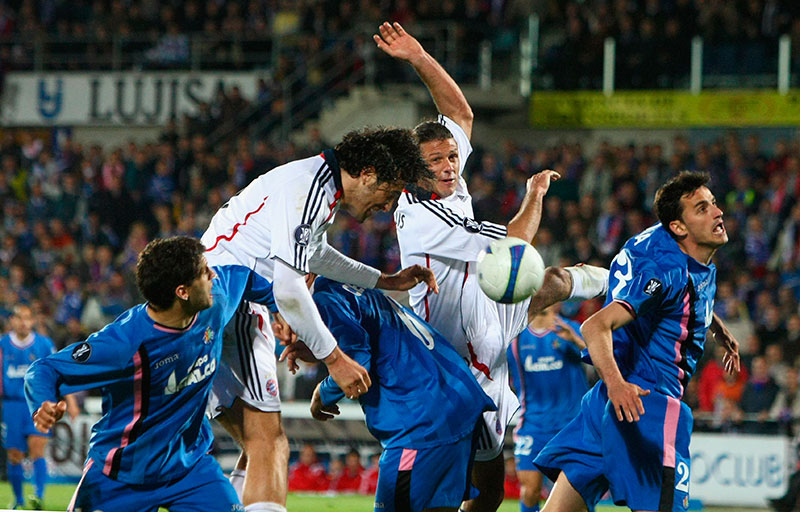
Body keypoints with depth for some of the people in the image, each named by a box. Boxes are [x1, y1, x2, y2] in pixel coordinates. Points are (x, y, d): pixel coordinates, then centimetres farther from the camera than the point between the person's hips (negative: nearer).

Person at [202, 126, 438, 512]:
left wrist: (384, 281, 37)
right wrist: (333, 358, -16)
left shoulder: (322, 187, 16)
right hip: (223, 302, -10)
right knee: (269, 447, -16)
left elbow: (314, 254, 37)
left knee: (261, 449, 10)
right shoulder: (306, 189, -16)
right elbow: (287, 289, -22)